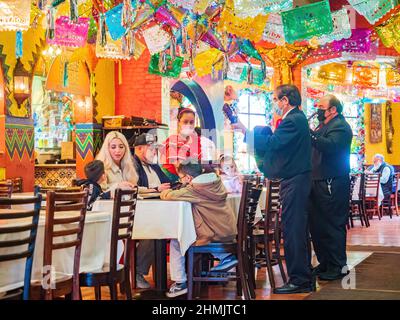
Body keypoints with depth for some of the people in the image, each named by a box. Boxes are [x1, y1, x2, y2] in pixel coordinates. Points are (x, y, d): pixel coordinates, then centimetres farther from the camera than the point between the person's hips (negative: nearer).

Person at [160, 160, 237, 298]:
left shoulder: (195, 189, -18)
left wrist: (164, 193, 3)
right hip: (229, 232, 8)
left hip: (214, 236, -8)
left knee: (175, 242, 7)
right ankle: (226, 256, 25)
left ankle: (180, 282, 7)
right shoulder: (217, 181, 3)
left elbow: (167, 195, -19)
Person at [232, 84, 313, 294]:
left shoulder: (293, 120, -15)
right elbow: (276, 144, 16)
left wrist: (246, 131, -15)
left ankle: (298, 280, -3)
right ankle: (304, 279, 23)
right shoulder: (296, 118, 19)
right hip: (296, 180, 11)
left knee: (293, 231, -8)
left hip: (294, 181, -11)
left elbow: (271, 143, -23)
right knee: (298, 230, 15)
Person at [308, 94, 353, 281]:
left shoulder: (340, 126, -10)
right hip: (319, 182, 10)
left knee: (333, 225, -6)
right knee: (317, 225, 14)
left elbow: (331, 146, -29)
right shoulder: (323, 126, 22)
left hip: (332, 184, -10)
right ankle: (324, 263, 24)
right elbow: (316, 149, 21)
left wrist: (309, 134, -33)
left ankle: (338, 267, 1)